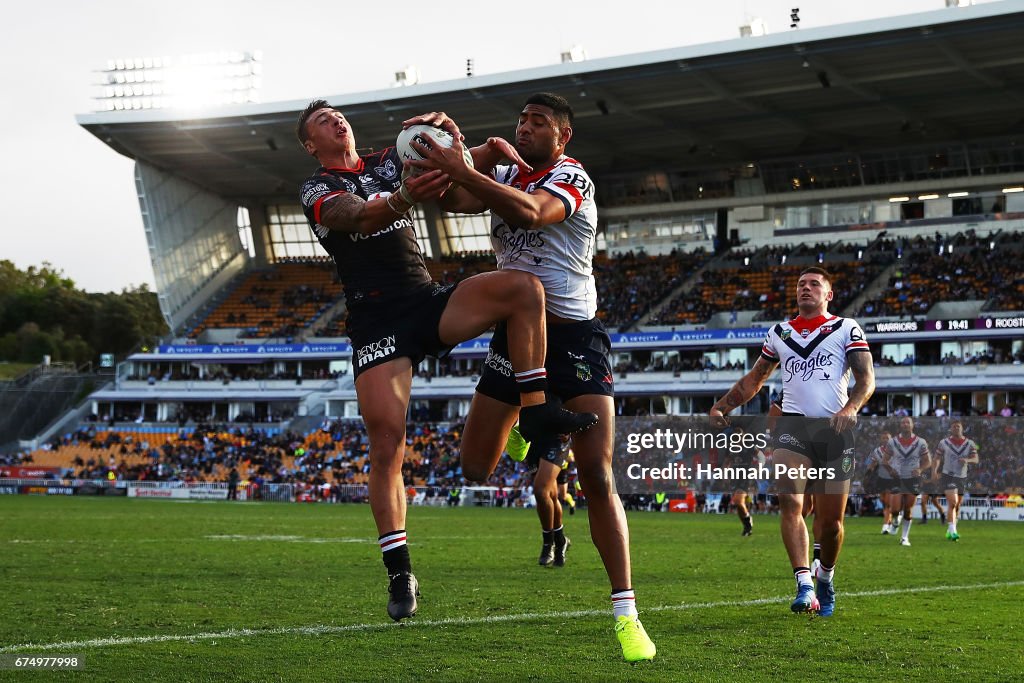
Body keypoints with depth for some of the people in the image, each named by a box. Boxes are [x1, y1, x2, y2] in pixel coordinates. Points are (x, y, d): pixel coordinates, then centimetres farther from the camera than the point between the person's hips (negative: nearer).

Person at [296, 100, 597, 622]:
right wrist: (403, 198, -42)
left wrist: (451, 140, -18)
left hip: (429, 300, 4)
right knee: (385, 442, -12)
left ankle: (534, 409, -14)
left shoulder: (390, 162, 18)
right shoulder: (317, 190, 3)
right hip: (376, 320, -4)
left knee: (524, 287, -20)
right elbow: (358, 216, -19)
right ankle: (399, 573, -4)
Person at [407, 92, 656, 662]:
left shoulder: (570, 176, -11)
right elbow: (451, 200, -6)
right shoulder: (505, 173, 9)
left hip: (574, 337, -6)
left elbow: (530, 212, -32)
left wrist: (463, 171, -34)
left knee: (598, 478, -11)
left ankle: (626, 614, -8)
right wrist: (447, 152, -22)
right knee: (472, 473, 1)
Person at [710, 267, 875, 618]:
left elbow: (866, 378, 0)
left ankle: (826, 577, 29)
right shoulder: (779, 333, 19)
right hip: (793, 424, 2)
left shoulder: (847, 329, 9)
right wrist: (722, 405, 16)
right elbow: (755, 378, 29)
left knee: (831, 521, 1)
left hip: (835, 427, -2)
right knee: (790, 501, -22)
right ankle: (804, 586, -28)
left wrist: (851, 407, -20)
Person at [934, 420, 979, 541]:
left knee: (957, 505, 11)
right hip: (948, 476, -4)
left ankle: (950, 531, 27)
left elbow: (975, 460, -3)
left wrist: (967, 460, -25)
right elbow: (936, 458, 7)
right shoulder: (944, 443, -1)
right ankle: (952, 530, -23)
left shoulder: (970, 444, 3)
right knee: (953, 502, -19)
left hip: (962, 477, 4)